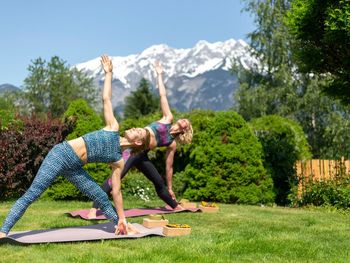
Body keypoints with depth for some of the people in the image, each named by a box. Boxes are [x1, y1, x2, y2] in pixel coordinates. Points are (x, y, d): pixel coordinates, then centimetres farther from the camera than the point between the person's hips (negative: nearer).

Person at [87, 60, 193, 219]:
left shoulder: (172, 144, 15)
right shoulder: (169, 118, 10)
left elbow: (168, 167, 19)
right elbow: (163, 95, 9)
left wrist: (170, 188, 20)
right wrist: (159, 74, 10)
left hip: (142, 155, 5)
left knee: (159, 183, 15)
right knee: (117, 176, -22)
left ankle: (175, 206, 40)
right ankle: (93, 209, -28)